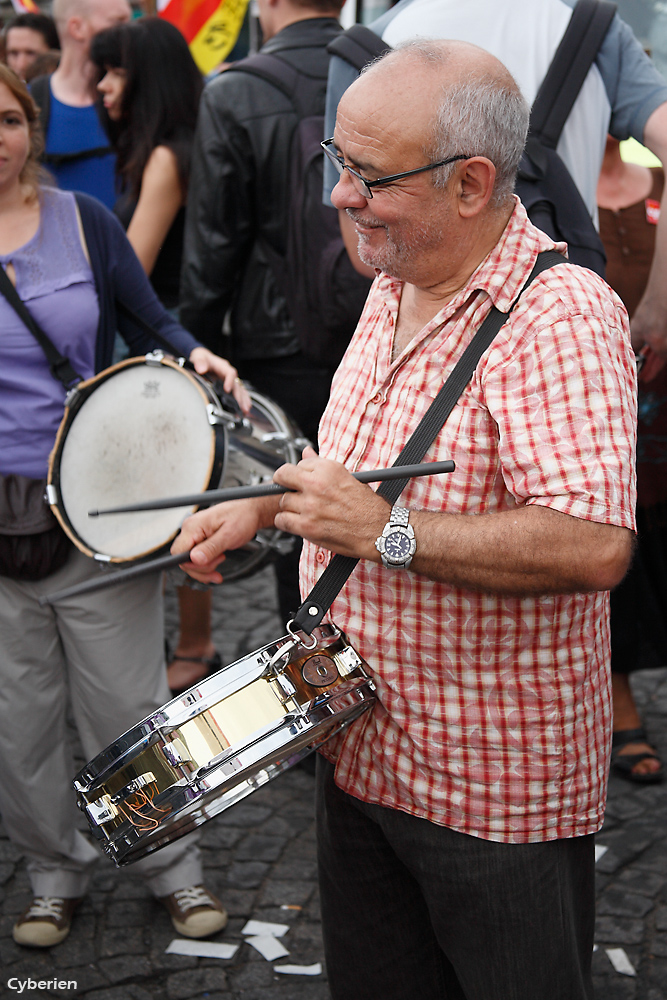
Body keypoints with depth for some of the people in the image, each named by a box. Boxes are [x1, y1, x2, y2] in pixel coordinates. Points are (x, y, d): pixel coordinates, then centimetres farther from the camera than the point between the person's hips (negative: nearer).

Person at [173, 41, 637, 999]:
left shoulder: (561, 316, -24)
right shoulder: (395, 287, 6)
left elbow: (594, 546, -34)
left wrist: (386, 531, -29)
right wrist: (263, 507, 9)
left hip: (498, 785, -8)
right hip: (361, 743, 9)